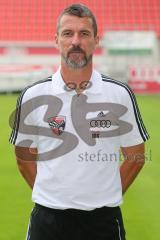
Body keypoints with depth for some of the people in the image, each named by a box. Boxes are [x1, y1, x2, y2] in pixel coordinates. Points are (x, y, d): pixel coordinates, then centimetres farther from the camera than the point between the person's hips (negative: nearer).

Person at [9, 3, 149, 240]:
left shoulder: (121, 94, -2)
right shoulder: (32, 96, -2)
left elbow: (135, 156, 6)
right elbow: (25, 158, 8)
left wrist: (108, 196, 3)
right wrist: (52, 196, 4)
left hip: (103, 220, 0)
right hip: (47, 218, 0)